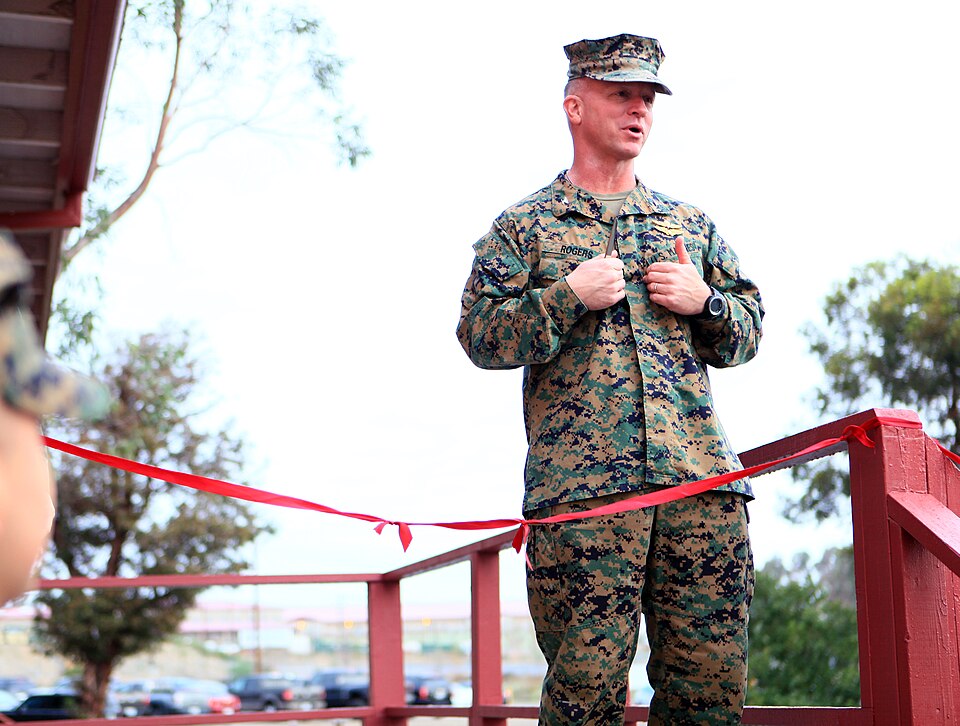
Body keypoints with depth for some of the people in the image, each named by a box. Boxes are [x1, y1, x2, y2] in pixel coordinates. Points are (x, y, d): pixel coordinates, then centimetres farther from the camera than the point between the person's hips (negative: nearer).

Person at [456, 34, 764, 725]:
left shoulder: (691, 223, 21)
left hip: (702, 478, 3)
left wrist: (703, 301, 1)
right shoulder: (523, 227, 11)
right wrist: (569, 296, -10)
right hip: (581, 483, -3)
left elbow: (750, 331, 22)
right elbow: (481, 337, 2)